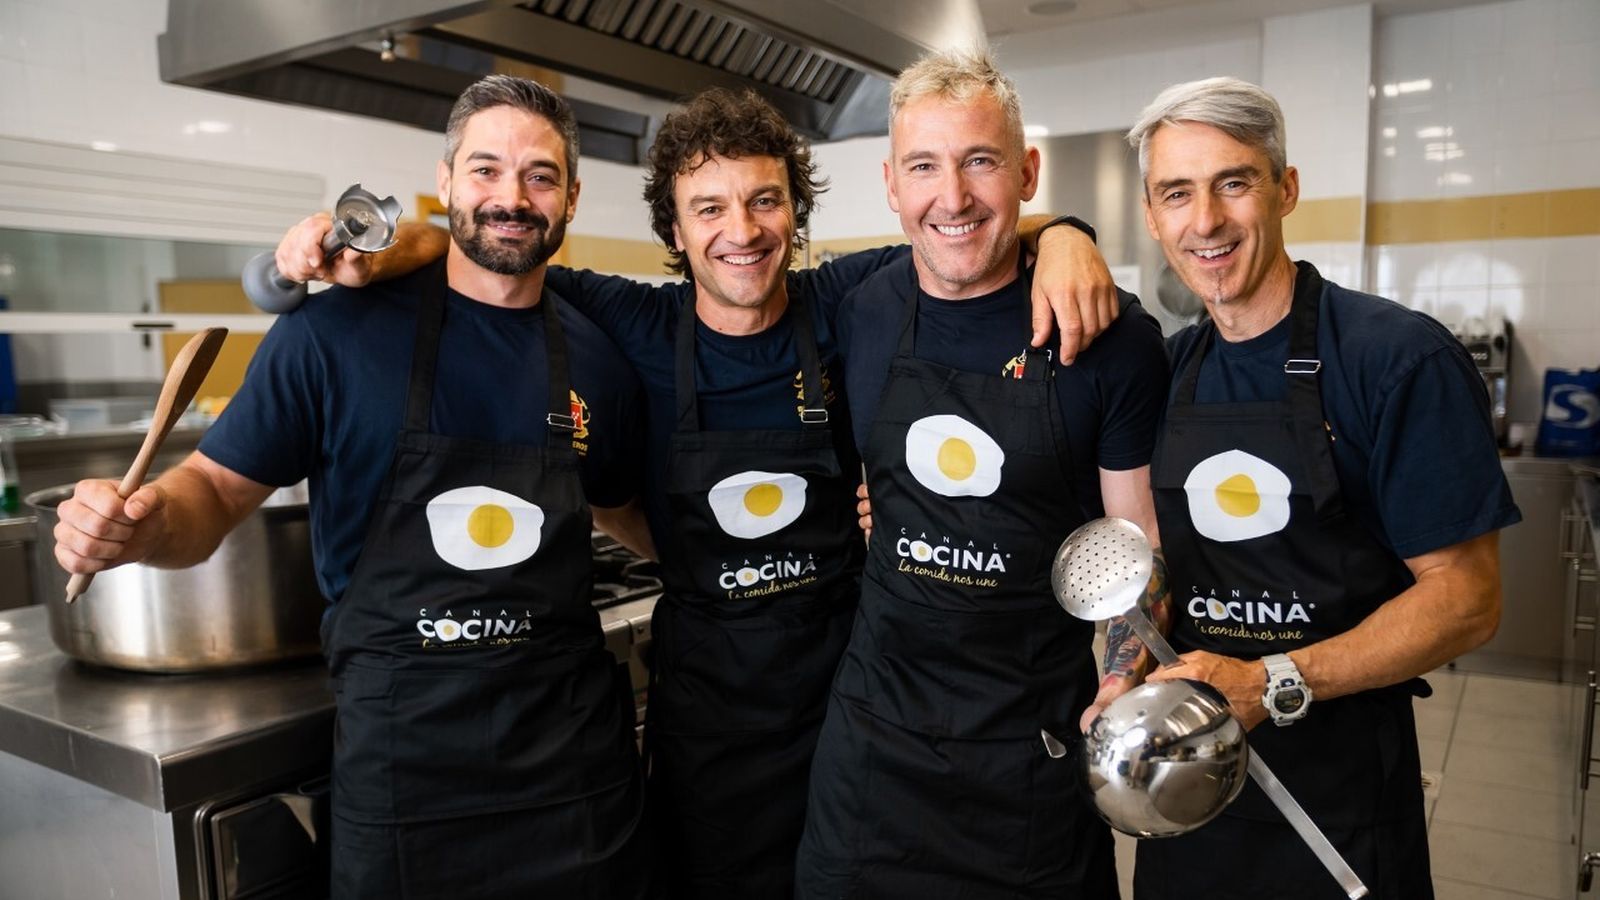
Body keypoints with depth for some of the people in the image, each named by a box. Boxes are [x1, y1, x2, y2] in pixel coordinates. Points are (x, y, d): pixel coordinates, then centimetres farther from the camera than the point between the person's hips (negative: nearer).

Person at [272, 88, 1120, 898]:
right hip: (705, 690, 0)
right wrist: (385, 244, -20)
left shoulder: (842, 304, -8)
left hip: (845, 666, 1)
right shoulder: (636, 327, -10)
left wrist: (1058, 234, -19)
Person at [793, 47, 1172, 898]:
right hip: (876, 721, 3)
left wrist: (1125, 684, -12)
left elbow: (1139, 535, -5)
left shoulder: (1111, 336, -12)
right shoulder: (855, 315, -4)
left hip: (1041, 737, -2)